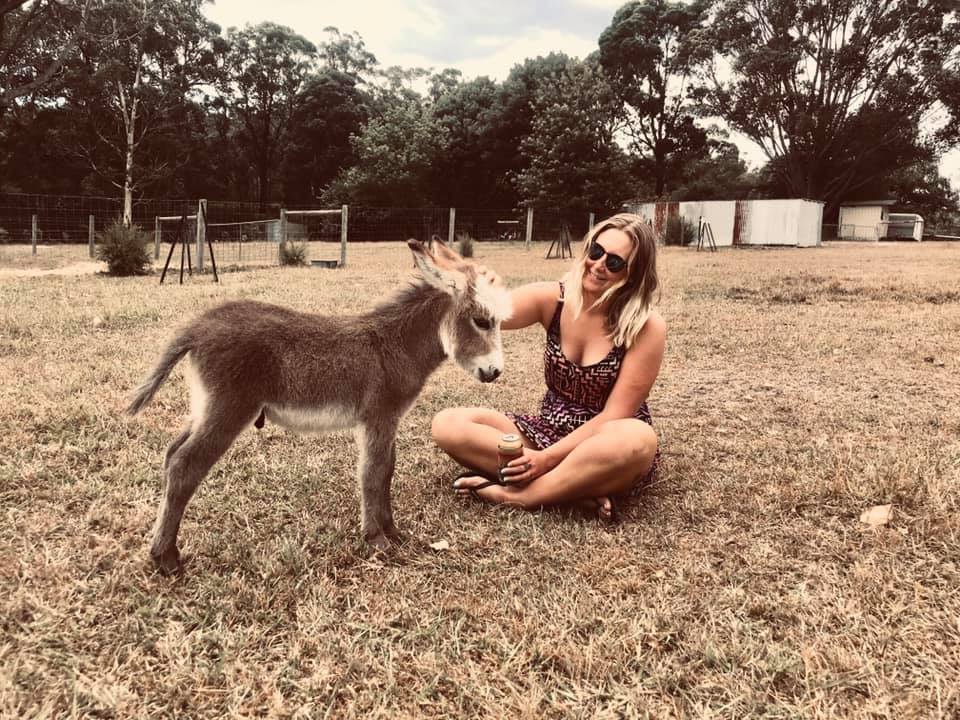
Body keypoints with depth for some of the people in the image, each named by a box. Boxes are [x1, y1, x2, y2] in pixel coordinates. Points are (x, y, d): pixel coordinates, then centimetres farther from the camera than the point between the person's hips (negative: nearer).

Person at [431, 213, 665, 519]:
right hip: (550, 431, 4)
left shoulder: (647, 327, -16)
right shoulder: (553, 299, -8)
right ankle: (579, 488, -22)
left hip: (607, 446, -3)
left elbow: (613, 416, -17)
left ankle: (511, 495, -23)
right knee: (448, 424, -16)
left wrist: (548, 457, -23)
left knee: (638, 439, -39)